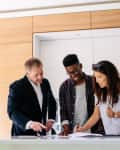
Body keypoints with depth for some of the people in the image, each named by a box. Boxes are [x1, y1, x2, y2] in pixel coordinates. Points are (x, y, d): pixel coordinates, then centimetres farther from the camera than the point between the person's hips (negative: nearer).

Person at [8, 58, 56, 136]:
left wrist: (51, 119, 4)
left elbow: (52, 102, 18)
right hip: (23, 134, -5)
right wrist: (29, 123, -34)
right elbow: (12, 112, -19)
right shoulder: (16, 87, -13)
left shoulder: (45, 83, 4)